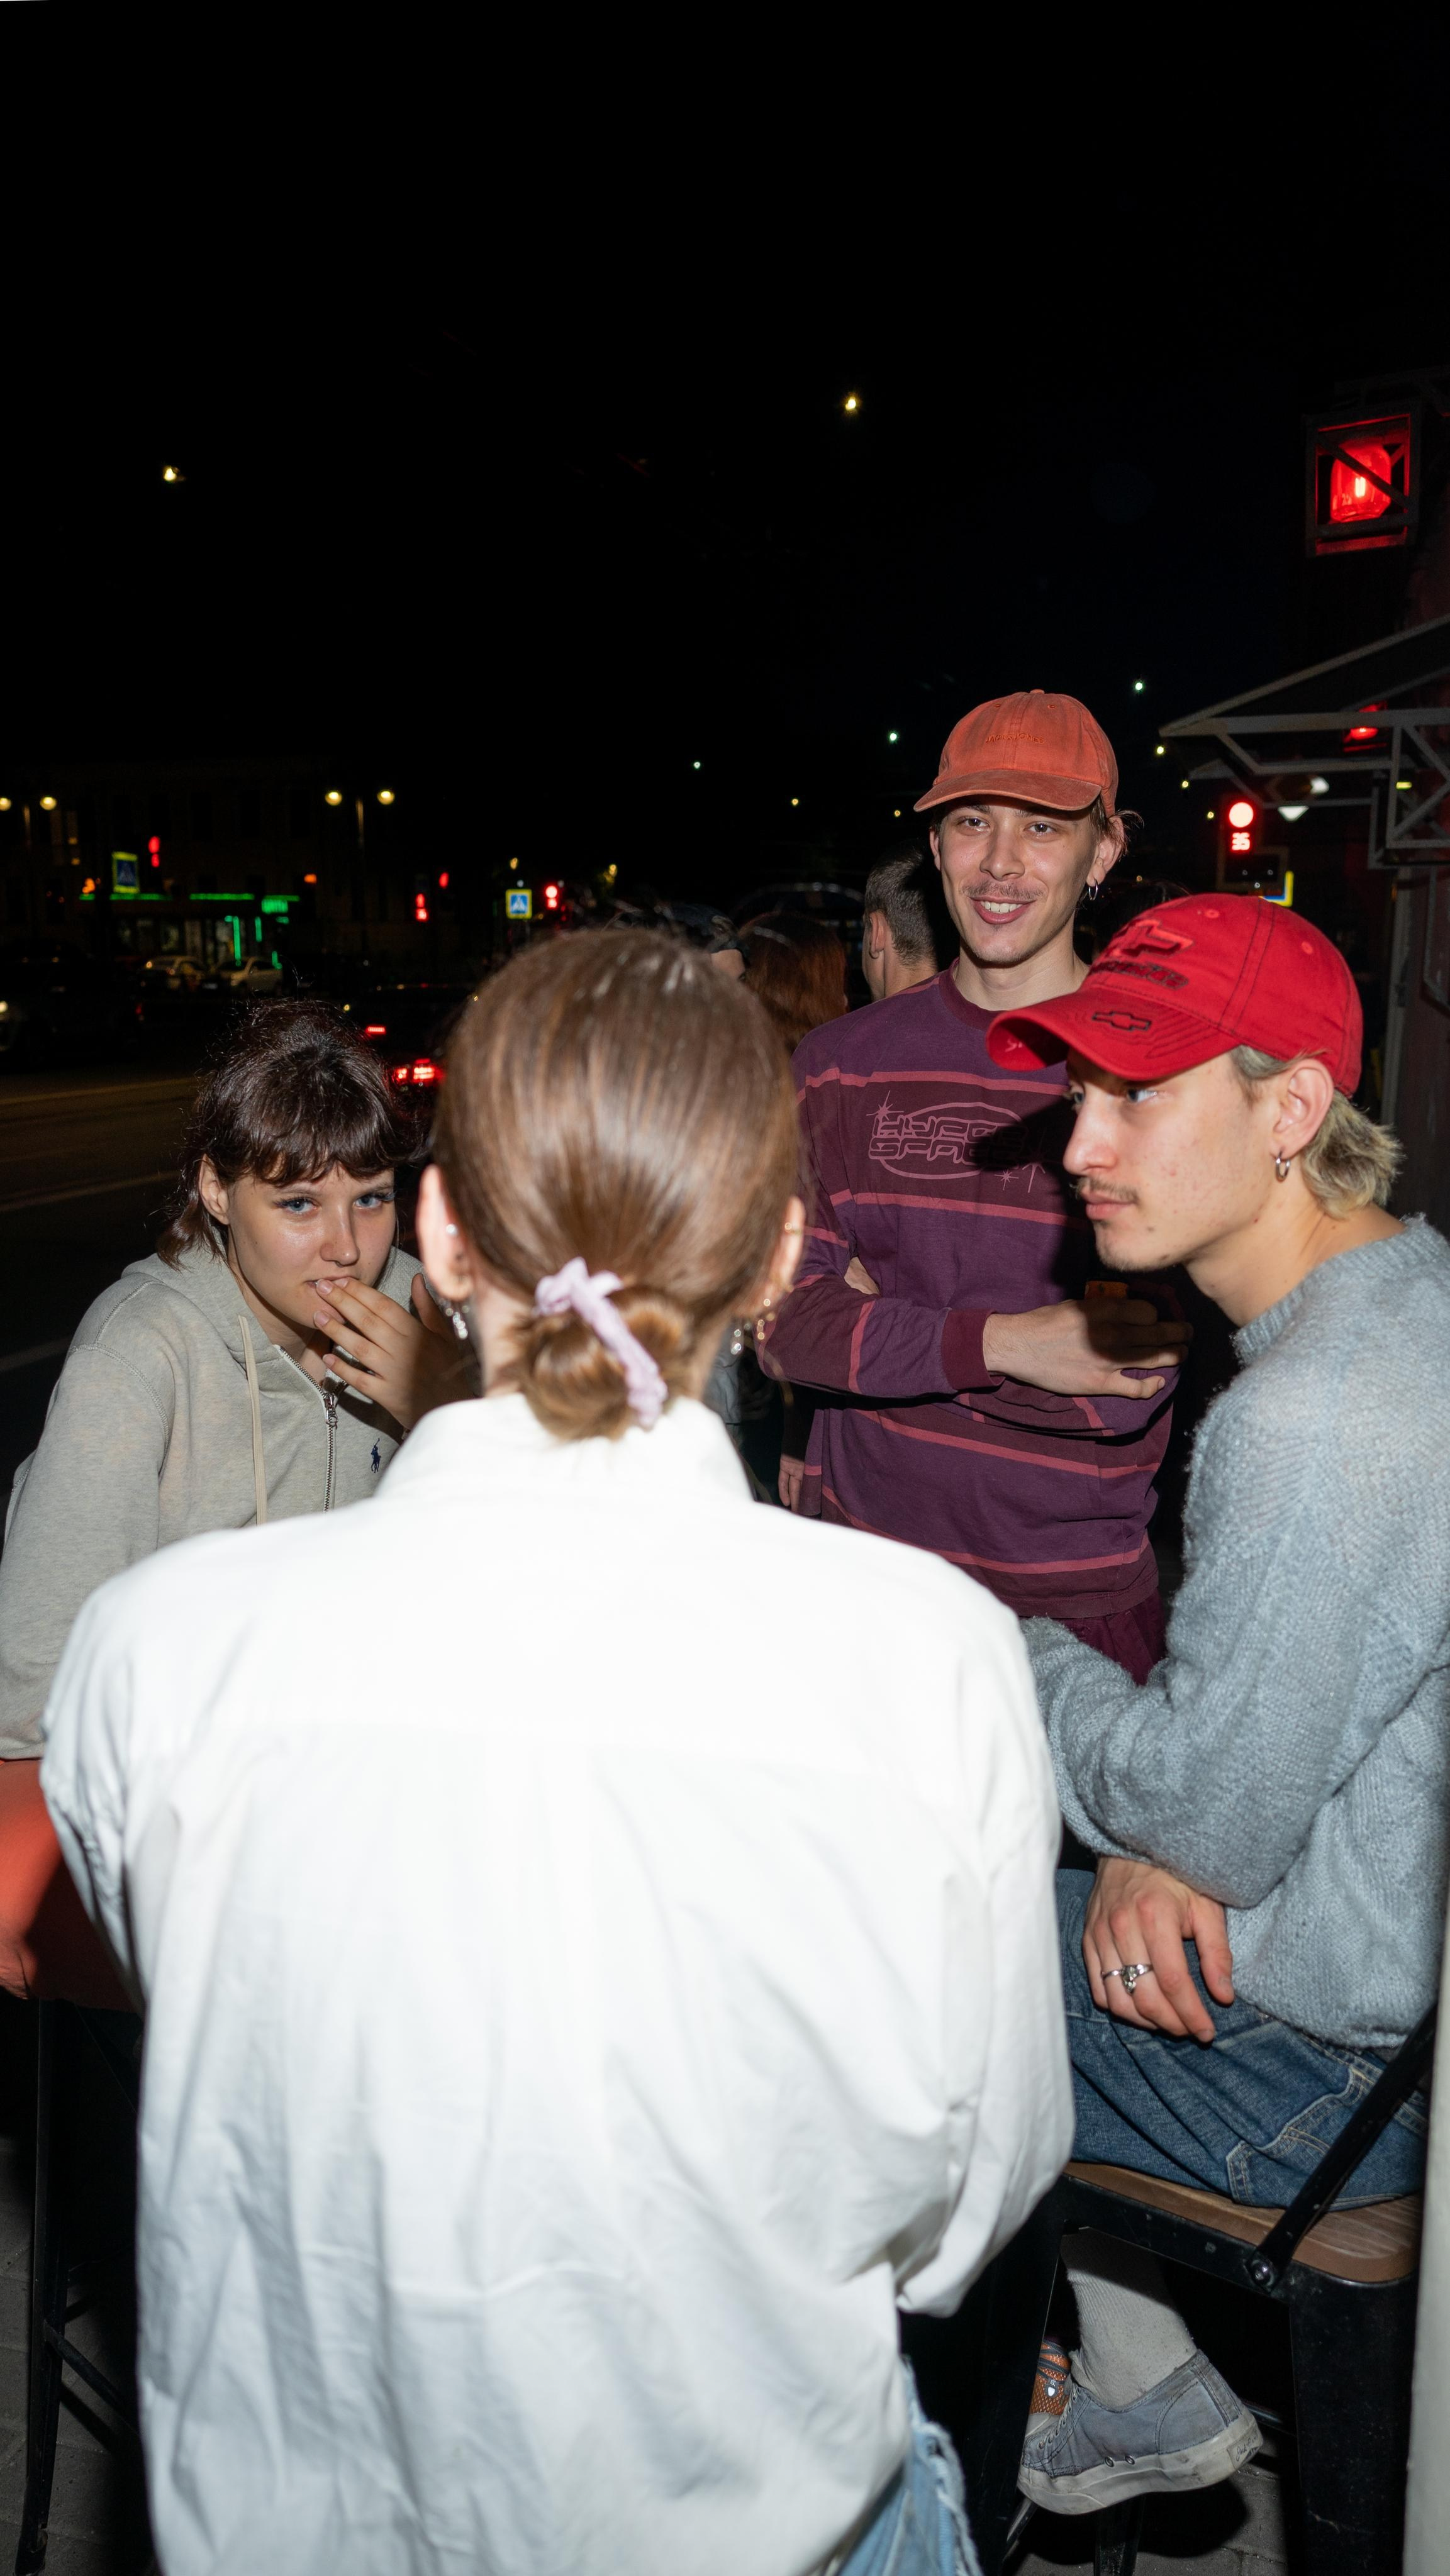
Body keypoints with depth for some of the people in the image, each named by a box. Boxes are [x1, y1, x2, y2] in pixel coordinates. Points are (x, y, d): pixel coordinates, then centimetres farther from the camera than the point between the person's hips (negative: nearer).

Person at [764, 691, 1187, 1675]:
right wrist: (991, 1342, -20)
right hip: (860, 1557, 3)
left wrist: (874, 1326, -10)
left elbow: (1126, 1395, -15)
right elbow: (787, 1322, -5)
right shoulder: (843, 1063, 3)